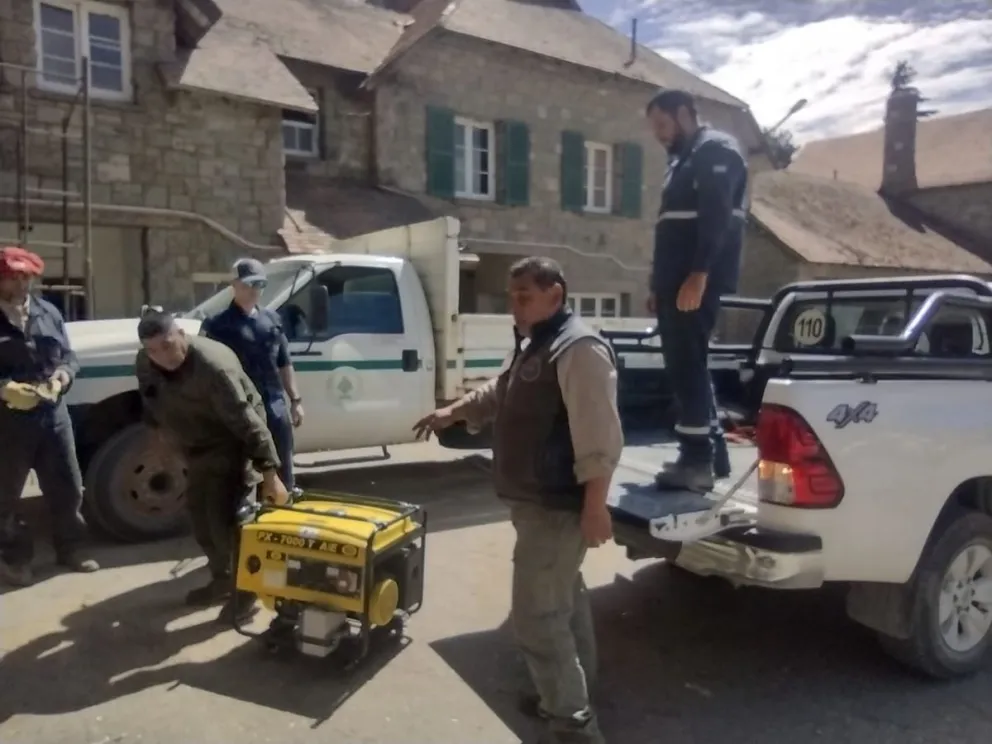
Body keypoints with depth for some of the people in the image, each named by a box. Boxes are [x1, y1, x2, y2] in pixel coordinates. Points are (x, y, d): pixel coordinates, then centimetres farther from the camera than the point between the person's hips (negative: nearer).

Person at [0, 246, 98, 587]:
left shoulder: (48, 313, 6)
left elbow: (69, 357, 10)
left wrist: (61, 378, -11)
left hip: (53, 414, 4)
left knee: (68, 487, 11)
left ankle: (70, 550, 28)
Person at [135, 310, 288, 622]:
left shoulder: (213, 367, -34)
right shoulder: (144, 363, -10)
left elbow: (247, 421, -36)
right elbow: (150, 401, 13)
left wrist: (269, 473, -38)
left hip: (232, 442, -8)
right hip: (197, 446, 8)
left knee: (226, 517, -12)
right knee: (199, 514, 14)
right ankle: (221, 578, 32)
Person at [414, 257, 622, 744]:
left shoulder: (579, 348, -19)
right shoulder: (531, 347, 14)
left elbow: (599, 435, -24)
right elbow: (498, 393, 30)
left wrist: (595, 504, -26)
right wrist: (452, 413, 24)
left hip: (558, 507, -10)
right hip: (537, 502, 10)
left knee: (536, 614, -6)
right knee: (563, 597, 22)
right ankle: (572, 688, 38)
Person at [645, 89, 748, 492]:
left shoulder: (716, 150, -4)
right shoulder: (684, 160, 26)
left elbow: (716, 217, -18)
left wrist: (698, 275, -26)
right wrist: (660, 285, 20)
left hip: (698, 282, -10)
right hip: (677, 283, 10)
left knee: (687, 367, -11)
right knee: (684, 367, 10)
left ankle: (698, 460, -6)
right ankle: (711, 453, 18)